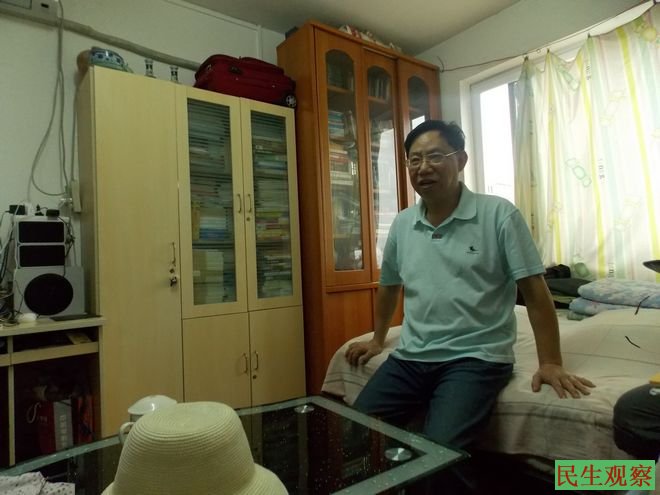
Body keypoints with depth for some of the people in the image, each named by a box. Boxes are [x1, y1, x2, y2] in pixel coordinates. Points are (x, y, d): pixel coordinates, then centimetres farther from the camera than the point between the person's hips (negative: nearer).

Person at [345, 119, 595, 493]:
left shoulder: (499, 215, -6)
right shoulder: (401, 224, 8)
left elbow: (535, 291, -5)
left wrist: (551, 363, -8)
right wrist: (378, 340, 28)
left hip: (476, 357, -4)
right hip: (410, 357, 5)